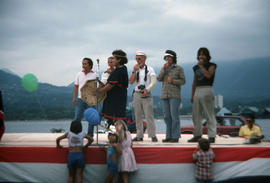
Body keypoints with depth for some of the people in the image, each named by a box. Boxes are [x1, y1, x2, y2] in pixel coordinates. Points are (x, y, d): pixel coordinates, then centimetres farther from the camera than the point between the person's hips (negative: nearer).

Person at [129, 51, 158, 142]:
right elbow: (131, 82, 3)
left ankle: (153, 135, -5)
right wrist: (134, 71, -8)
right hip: (137, 94, 4)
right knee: (138, 116, 4)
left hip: (147, 95, -4)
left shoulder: (150, 69, 3)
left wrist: (147, 90, -20)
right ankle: (139, 136, 10)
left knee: (149, 115, -8)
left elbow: (153, 82, -6)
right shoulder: (135, 69, 14)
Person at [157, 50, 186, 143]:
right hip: (165, 95, 5)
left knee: (174, 116, -7)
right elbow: (159, 79, 1)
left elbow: (183, 81, -1)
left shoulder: (179, 68, 2)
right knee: (167, 117, 5)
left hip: (174, 95, -5)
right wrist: (164, 68, -9)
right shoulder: (164, 68, 15)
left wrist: (172, 81, -14)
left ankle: (175, 137, -2)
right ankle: (168, 136, 11)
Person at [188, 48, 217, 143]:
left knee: (209, 115, -7)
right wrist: (192, 95, 17)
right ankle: (197, 135, 15)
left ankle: (212, 136, -4)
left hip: (207, 90, -6)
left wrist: (201, 65, -8)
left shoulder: (211, 65, 2)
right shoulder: (196, 67, 18)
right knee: (196, 115, 7)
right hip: (197, 91, 6)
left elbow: (208, 75, -18)